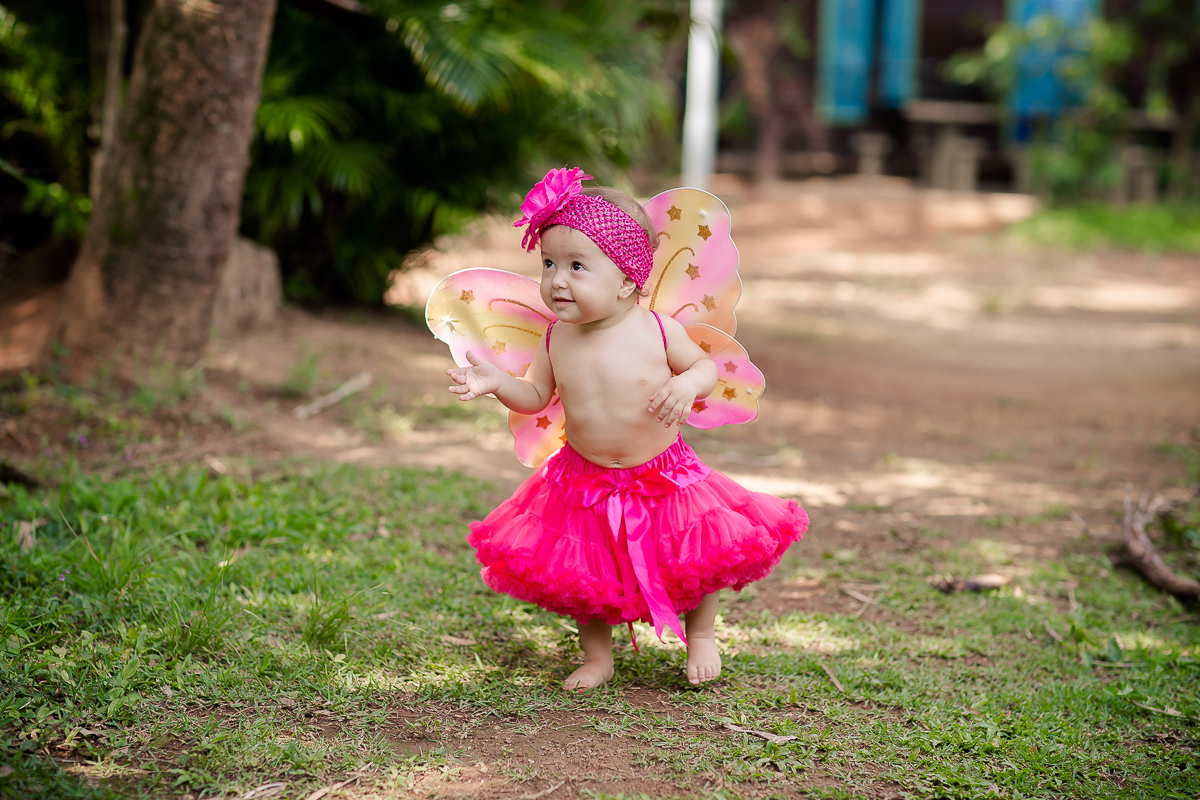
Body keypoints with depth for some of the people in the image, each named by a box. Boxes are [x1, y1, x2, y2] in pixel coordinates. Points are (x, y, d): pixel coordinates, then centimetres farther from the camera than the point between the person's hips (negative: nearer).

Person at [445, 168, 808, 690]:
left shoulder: (657, 330, -15)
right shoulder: (557, 339, -8)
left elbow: (705, 365, -3)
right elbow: (536, 396, 2)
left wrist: (689, 384, -24)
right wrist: (497, 383, -15)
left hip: (663, 478, -2)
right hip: (585, 482, 2)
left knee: (696, 559, 4)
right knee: (582, 577, 6)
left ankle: (700, 635, 32)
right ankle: (596, 656, 28)